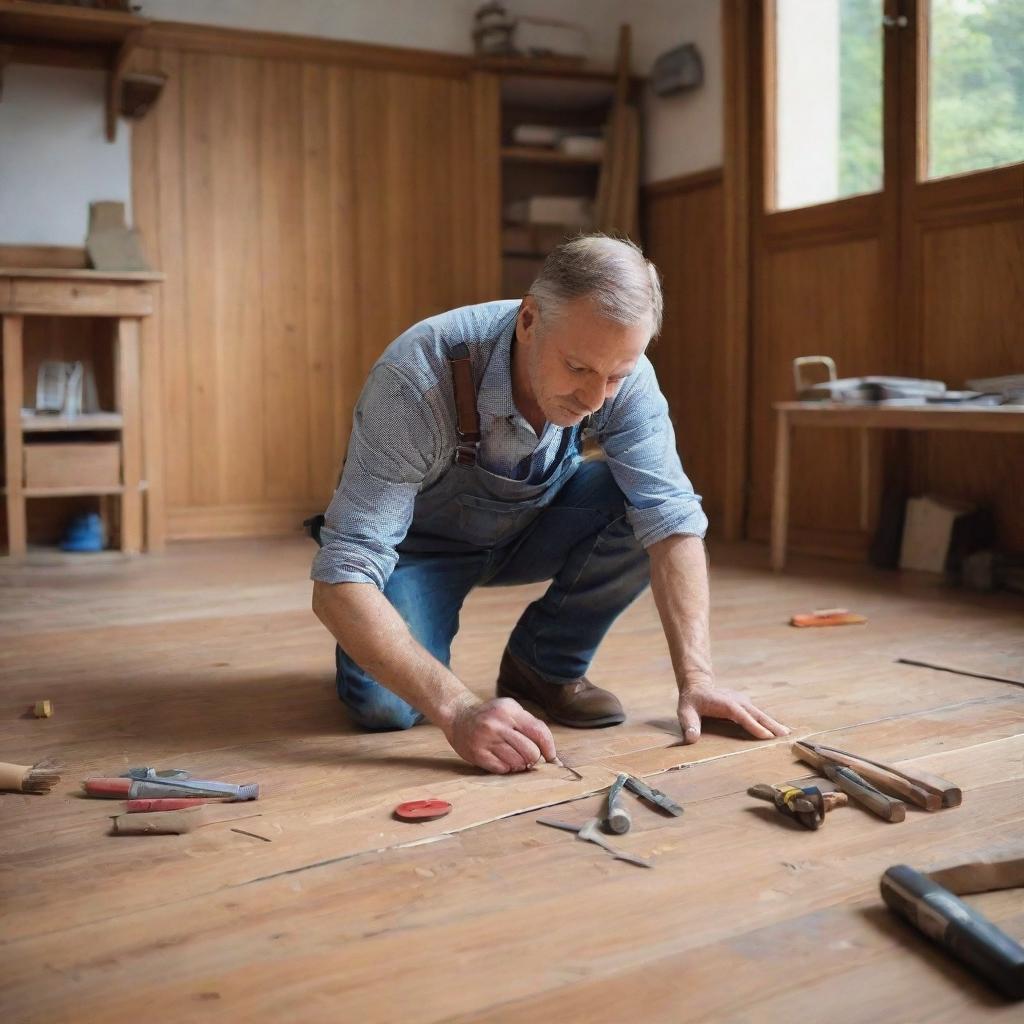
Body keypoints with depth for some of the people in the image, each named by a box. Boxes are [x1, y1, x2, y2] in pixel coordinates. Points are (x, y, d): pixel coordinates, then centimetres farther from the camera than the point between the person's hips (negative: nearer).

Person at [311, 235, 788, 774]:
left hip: (534, 525, 4)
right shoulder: (417, 380, -37)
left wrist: (695, 679, -35)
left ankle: (545, 663, -3)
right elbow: (339, 581, -41)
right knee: (384, 705, -29)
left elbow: (671, 519, -24)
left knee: (643, 504, -24)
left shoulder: (621, 371, -24)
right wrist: (458, 711, -51)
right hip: (421, 542, -3)